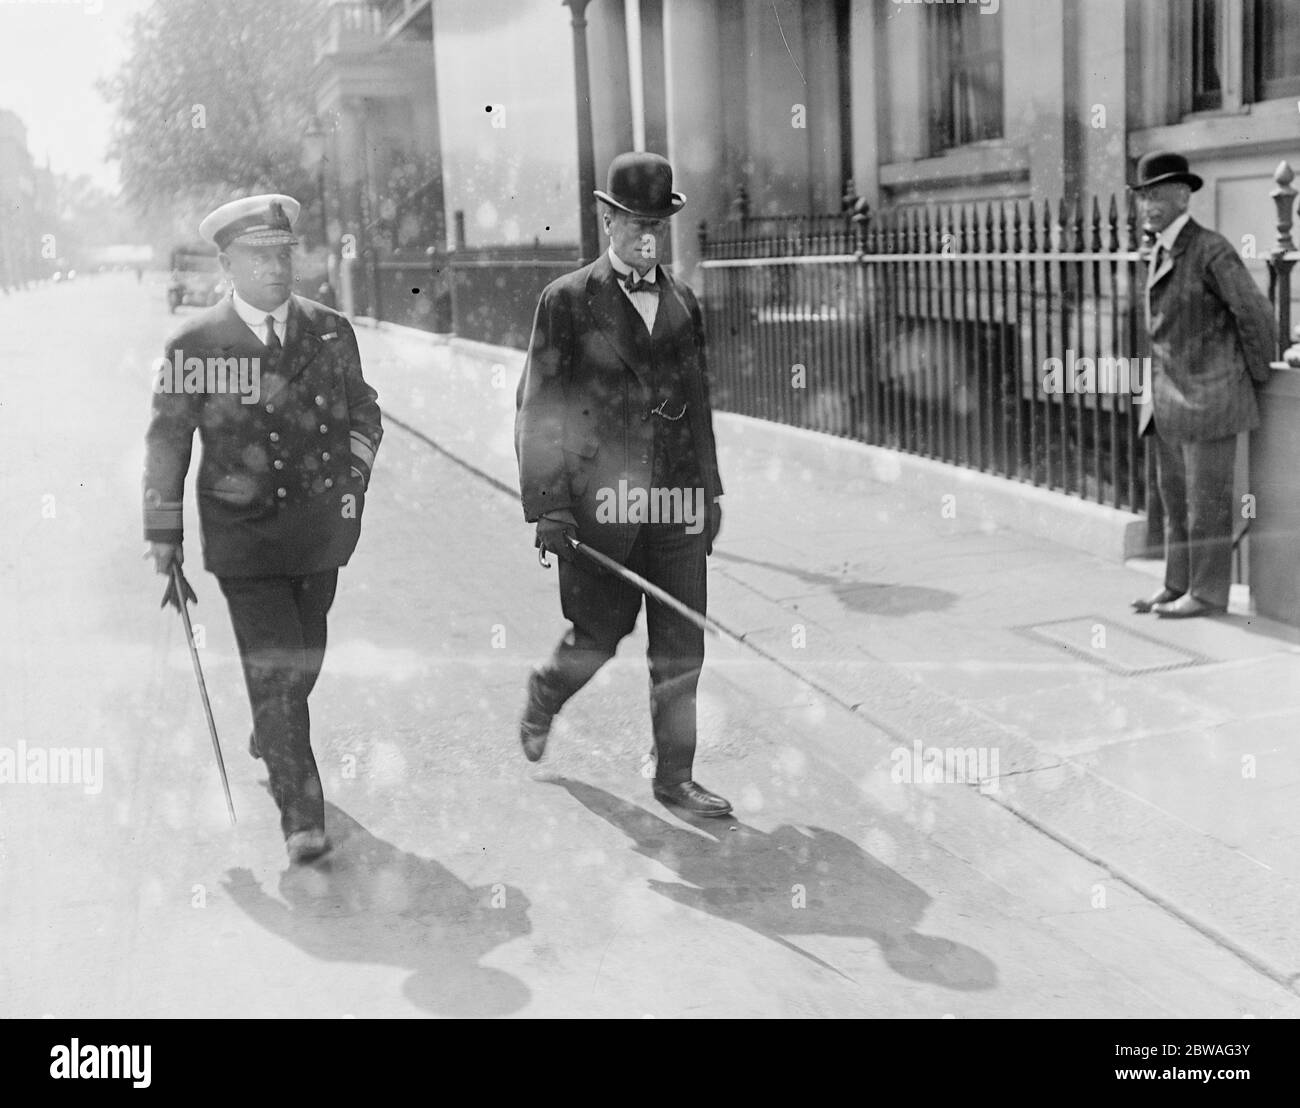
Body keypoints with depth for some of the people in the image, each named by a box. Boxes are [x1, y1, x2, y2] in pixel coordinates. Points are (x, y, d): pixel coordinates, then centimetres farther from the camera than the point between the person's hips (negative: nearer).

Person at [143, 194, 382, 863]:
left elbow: (363, 413, 15)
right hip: (242, 535, -3)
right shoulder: (195, 345, -5)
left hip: (321, 528, 4)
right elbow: (167, 439, 2)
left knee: (303, 659, 17)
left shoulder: (330, 331, 4)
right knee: (274, 670, -8)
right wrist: (163, 532, 2)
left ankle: (272, 747, 46)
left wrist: (355, 478, 2)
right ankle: (302, 816, -3)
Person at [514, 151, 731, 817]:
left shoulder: (683, 304, 13)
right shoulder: (567, 301, -2)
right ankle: (541, 703, 37)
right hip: (599, 499, -4)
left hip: (677, 500, 4)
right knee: (598, 635, 6)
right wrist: (546, 505, -11)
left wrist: (710, 489, 18)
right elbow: (538, 408, -5)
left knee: (681, 649, 5)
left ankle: (675, 779, 17)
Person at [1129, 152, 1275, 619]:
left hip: (1209, 398, -8)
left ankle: (1208, 592, 6)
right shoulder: (1160, 252, 13)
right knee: (1175, 496, 12)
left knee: (1206, 498, -1)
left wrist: (1257, 374, -3)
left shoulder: (1211, 249, -13)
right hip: (1169, 401, 8)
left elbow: (1255, 313, -12)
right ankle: (1179, 584, 21)